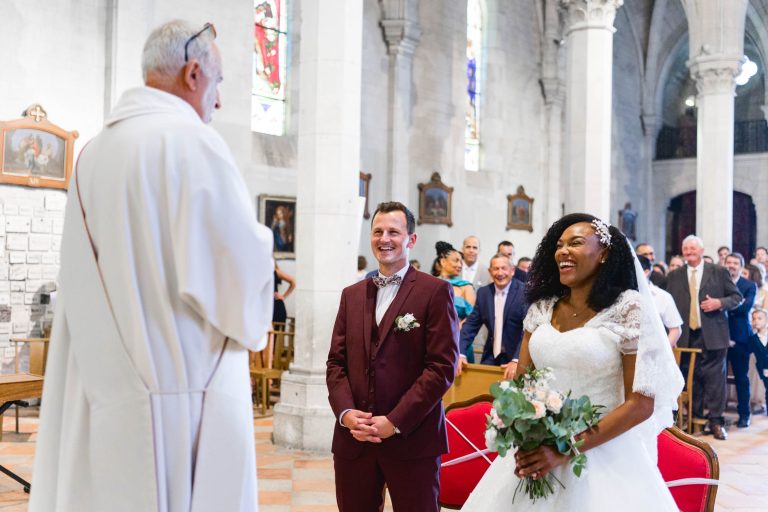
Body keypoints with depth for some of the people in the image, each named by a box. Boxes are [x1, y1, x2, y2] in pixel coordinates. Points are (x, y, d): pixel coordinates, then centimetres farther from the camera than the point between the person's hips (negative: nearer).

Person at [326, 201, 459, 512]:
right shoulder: (352, 295, 14)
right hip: (353, 439, 4)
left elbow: (443, 366, -10)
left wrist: (395, 422, -14)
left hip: (412, 439, -4)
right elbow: (336, 361, 11)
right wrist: (346, 412, -6)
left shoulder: (435, 291, -3)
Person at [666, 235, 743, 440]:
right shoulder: (674, 276, 11)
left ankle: (716, 421, 2)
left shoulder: (719, 272, 6)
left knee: (715, 377, -3)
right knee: (691, 378, 7)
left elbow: (737, 297, 7)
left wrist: (719, 303, -12)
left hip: (713, 336, -2)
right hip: (686, 336, 2)